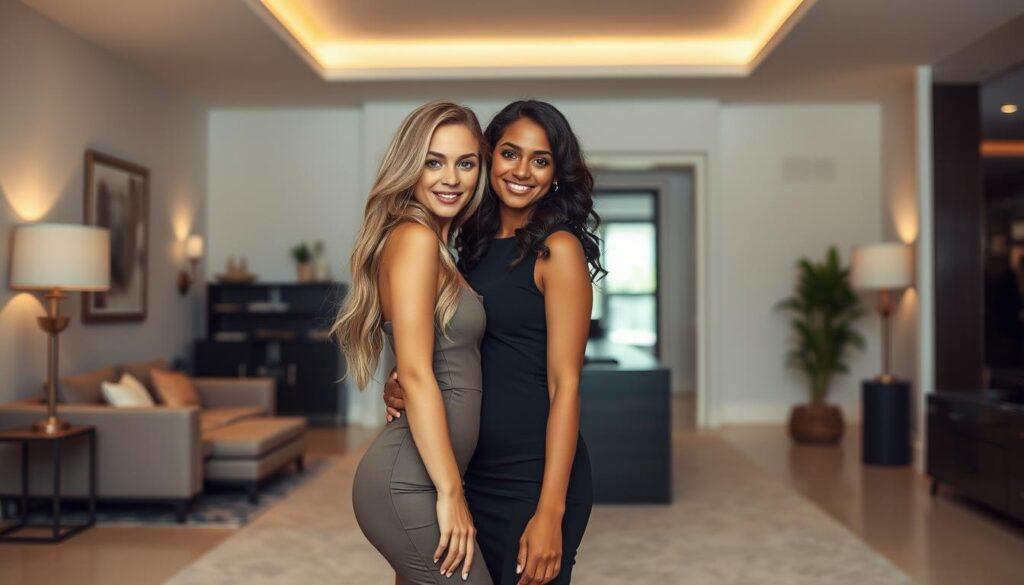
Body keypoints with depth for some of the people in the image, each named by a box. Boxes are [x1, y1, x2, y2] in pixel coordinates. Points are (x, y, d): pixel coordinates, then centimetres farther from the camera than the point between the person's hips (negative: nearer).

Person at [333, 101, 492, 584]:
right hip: (410, 485, -9)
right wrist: (451, 493, -19)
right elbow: (416, 374, -19)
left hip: (412, 480, 9)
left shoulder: (436, 245, 16)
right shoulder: (415, 239, -12)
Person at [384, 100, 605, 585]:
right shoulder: (476, 244, 9)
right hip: (478, 471, 7)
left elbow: (565, 385, -15)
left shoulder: (558, 249, -10)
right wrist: (399, 385, -5)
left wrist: (551, 512, -19)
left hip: (533, 473, -6)